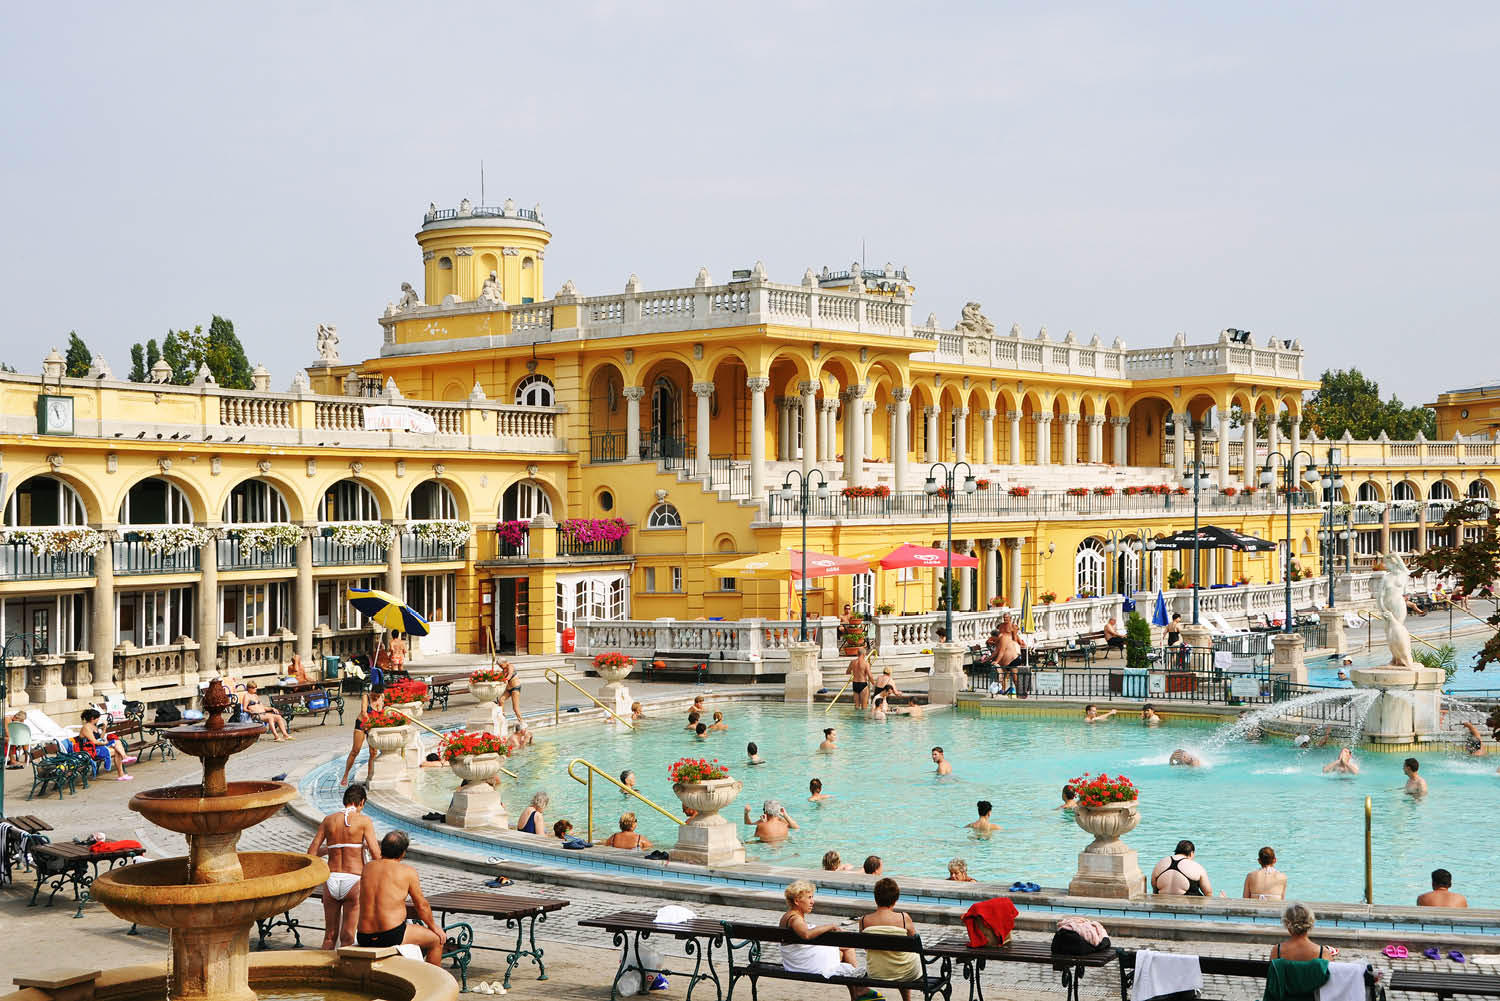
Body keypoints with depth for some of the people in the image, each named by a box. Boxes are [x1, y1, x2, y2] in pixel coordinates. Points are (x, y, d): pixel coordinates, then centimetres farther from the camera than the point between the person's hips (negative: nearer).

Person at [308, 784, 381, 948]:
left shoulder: (328, 820, 7)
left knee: (330, 936, 14)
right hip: (353, 880, -3)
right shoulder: (364, 821, -4)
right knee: (347, 938, 2)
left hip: (331, 879, 3)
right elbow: (376, 855, -11)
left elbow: (311, 853, 8)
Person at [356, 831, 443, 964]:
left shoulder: (367, 867, 8)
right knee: (436, 939, 17)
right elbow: (421, 906, 2)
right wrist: (433, 926, 19)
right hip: (392, 937, -6)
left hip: (364, 939, 6)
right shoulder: (408, 872, -6)